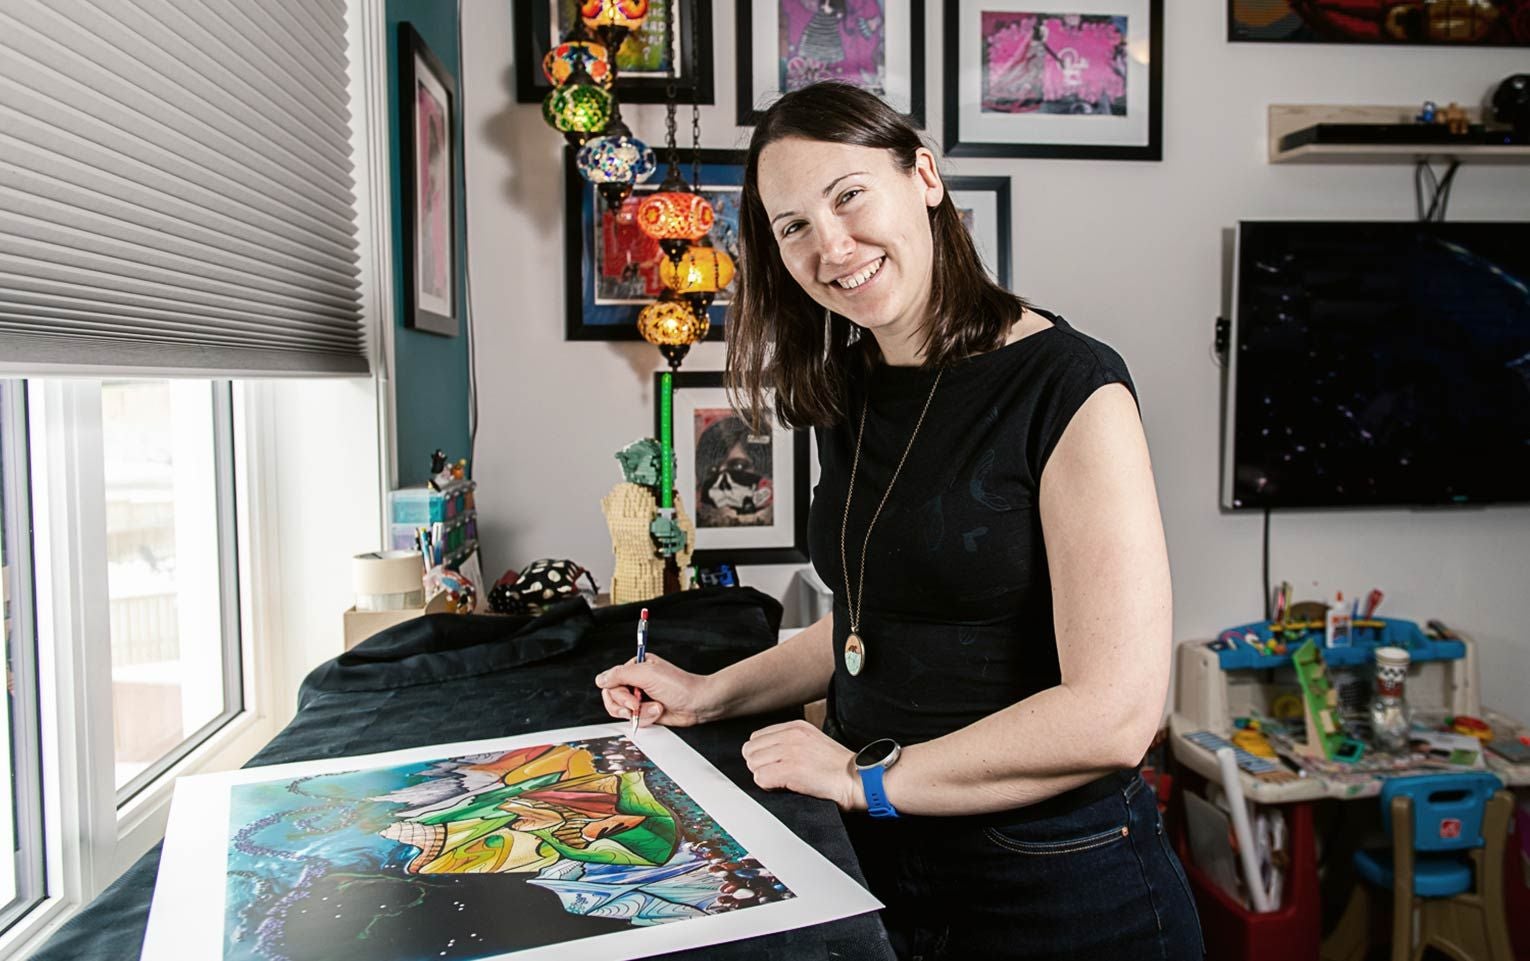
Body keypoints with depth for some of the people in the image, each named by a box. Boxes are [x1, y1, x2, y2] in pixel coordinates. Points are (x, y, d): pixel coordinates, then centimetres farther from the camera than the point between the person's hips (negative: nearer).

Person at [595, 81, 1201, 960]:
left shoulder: (1067, 386, -18)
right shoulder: (850, 393, 3)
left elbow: (1113, 714, -23)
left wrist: (863, 775, -16)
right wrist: (713, 693, 5)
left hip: (1055, 890, -6)